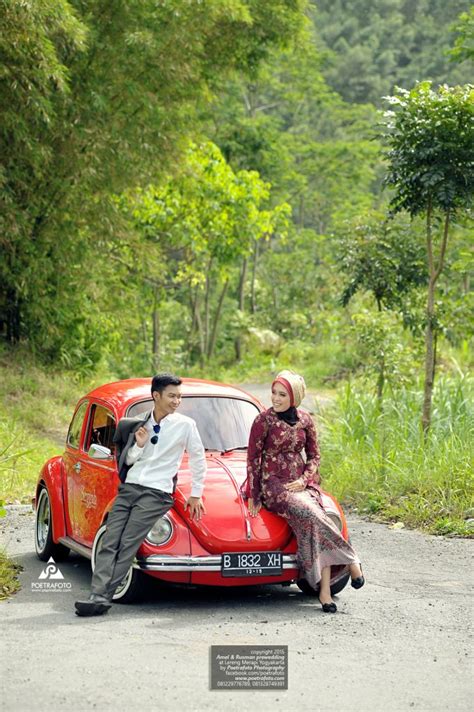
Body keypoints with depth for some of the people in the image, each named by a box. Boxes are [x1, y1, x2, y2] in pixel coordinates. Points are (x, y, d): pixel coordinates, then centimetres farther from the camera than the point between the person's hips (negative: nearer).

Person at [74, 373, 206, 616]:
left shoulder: (185, 425, 2)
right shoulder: (139, 424, 13)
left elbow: (198, 459, 11)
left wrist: (196, 495, 13)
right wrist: (138, 445, -3)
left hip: (156, 492, -5)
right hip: (128, 487, 5)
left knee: (127, 545, -16)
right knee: (109, 543, -11)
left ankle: (103, 597, -20)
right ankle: (98, 595, -19)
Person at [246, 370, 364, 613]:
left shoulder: (305, 420, 7)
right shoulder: (263, 420, -4)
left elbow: (314, 456, 14)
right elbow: (253, 459, 0)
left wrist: (304, 480, -4)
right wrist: (253, 497, -1)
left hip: (301, 482, 3)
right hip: (273, 483, -3)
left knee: (313, 525, -24)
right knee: (310, 515, -30)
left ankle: (324, 590, -26)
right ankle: (350, 560, -15)